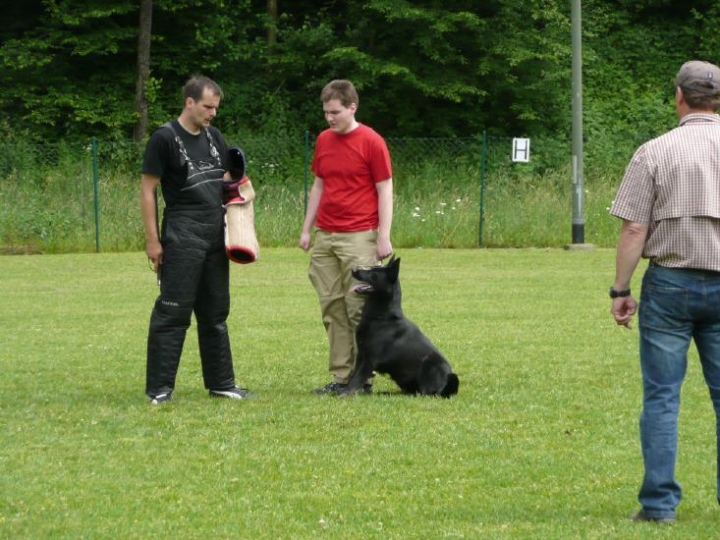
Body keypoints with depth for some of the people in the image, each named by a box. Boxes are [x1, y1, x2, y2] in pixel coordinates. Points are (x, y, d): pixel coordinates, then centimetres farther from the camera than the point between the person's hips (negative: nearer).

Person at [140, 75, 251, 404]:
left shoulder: (214, 138, 14)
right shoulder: (165, 139, -8)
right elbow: (148, 190, -8)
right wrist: (152, 240, -13)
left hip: (215, 235, 7)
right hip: (182, 237, -7)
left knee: (216, 312, 12)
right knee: (172, 312, -7)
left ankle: (221, 382, 20)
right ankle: (159, 388, -4)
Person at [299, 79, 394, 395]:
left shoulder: (372, 143, -6)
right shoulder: (323, 141, 12)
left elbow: (385, 191, -6)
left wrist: (384, 236, -11)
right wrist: (307, 229, 16)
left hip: (359, 238, -6)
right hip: (324, 237, 6)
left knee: (358, 309, -5)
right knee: (332, 309, 4)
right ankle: (341, 377, 8)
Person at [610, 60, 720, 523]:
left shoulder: (656, 152, -6)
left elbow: (633, 229, -8)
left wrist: (621, 289, 0)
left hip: (670, 281, -2)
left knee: (662, 395, 3)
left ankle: (660, 502, 1)